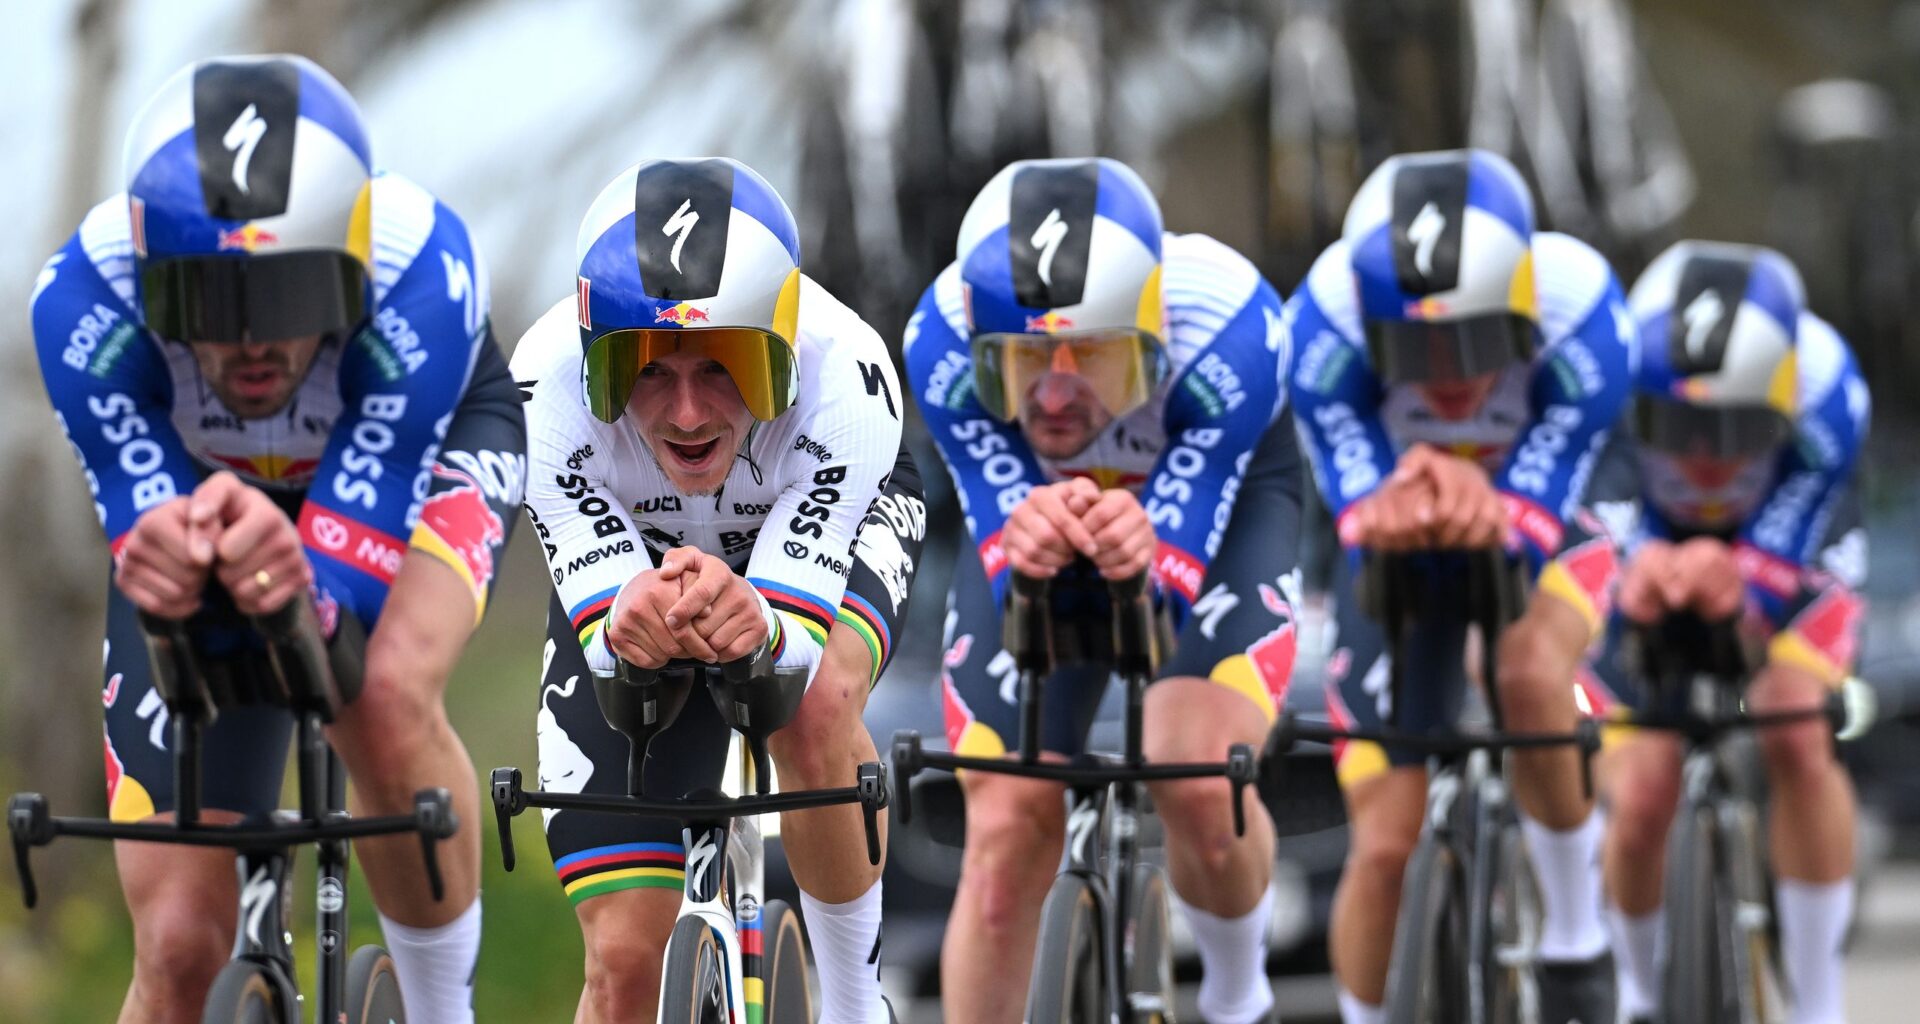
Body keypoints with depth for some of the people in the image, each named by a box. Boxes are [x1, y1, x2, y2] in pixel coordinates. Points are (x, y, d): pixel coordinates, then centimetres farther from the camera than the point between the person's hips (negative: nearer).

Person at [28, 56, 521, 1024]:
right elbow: (140, 516, -32)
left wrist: (300, 580, -63)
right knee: (178, 945, -8)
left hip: (422, 443, -1)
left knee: (386, 697, -37)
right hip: (188, 475, 2)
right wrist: (154, 561, -57)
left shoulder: (423, 273, -40)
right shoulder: (85, 298, -37)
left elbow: (351, 581, -38)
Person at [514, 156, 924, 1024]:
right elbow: (600, 631, -32)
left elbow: (798, 638, -38)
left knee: (816, 710, -37)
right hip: (628, 553, 1)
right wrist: (624, 624, -57)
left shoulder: (845, 377, -39)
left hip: (827, 517, -1)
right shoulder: (547, 387, -37)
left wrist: (757, 625, -62)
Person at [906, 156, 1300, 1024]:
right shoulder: (943, 343, -36)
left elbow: (1175, 582, -36)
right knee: (1008, 827, -12)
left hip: (1217, 500, -1)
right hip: (1026, 498, 2)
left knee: (1201, 782, -24)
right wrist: (1022, 546, -55)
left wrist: (1145, 557, -60)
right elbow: (1005, 570, -31)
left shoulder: (1227, 329, -40)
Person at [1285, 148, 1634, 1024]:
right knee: (1384, 844, -6)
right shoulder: (1331, 320, -31)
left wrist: (1486, 515, -57)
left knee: (1532, 673, -35)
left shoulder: (1578, 315, -33)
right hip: (1395, 564, 1)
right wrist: (1395, 511, -55)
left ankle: (1575, 941, -14)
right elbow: (1359, 519, -30)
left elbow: (1531, 526, -33)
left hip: (1537, 535, -1)